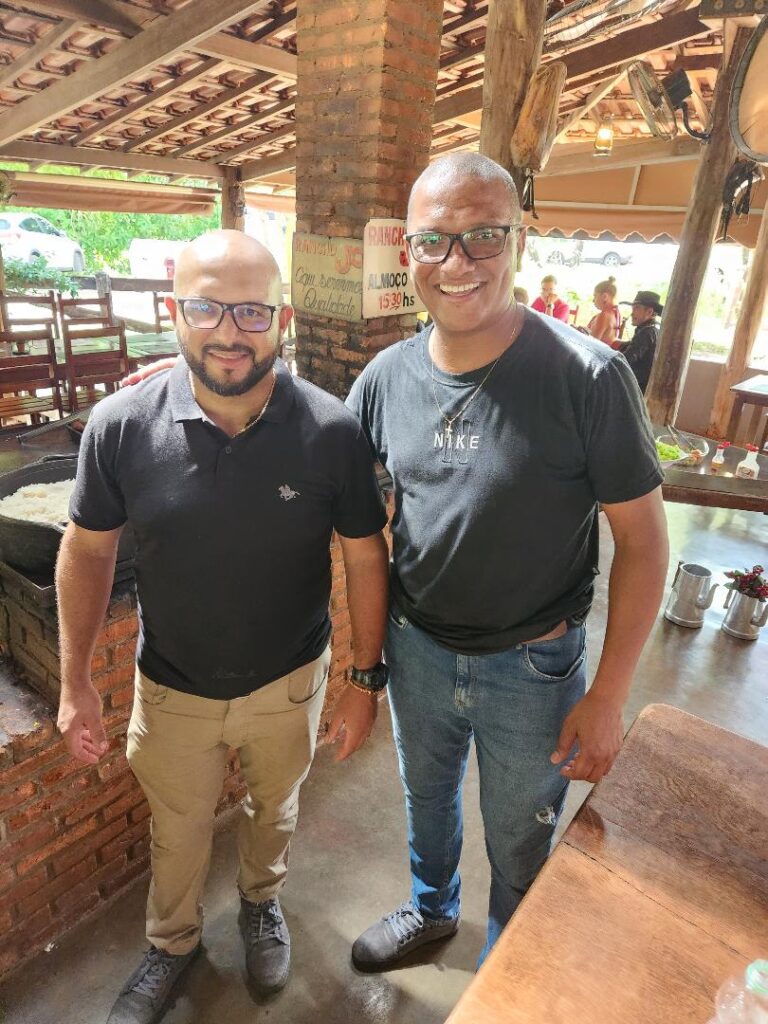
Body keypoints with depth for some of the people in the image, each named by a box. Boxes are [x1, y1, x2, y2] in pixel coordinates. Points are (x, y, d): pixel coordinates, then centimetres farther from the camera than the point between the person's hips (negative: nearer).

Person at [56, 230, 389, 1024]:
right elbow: (88, 549, -6)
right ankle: (172, 940, 57)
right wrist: (75, 681, -3)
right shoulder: (120, 425, -19)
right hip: (172, 689, 1)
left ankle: (261, 902, 61)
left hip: (288, 682, 0)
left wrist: (365, 678, -7)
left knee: (274, 807, 27)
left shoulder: (331, 430, -22)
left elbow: (365, 557, -11)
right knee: (177, 828, 25)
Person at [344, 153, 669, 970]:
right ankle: (431, 909, 62)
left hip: (532, 666, -3)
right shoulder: (388, 375, -9)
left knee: (519, 846, 21)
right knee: (426, 797, 29)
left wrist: (609, 696, -13)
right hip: (416, 649, 4)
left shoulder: (588, 377, -22)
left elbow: (642, 540, -15)